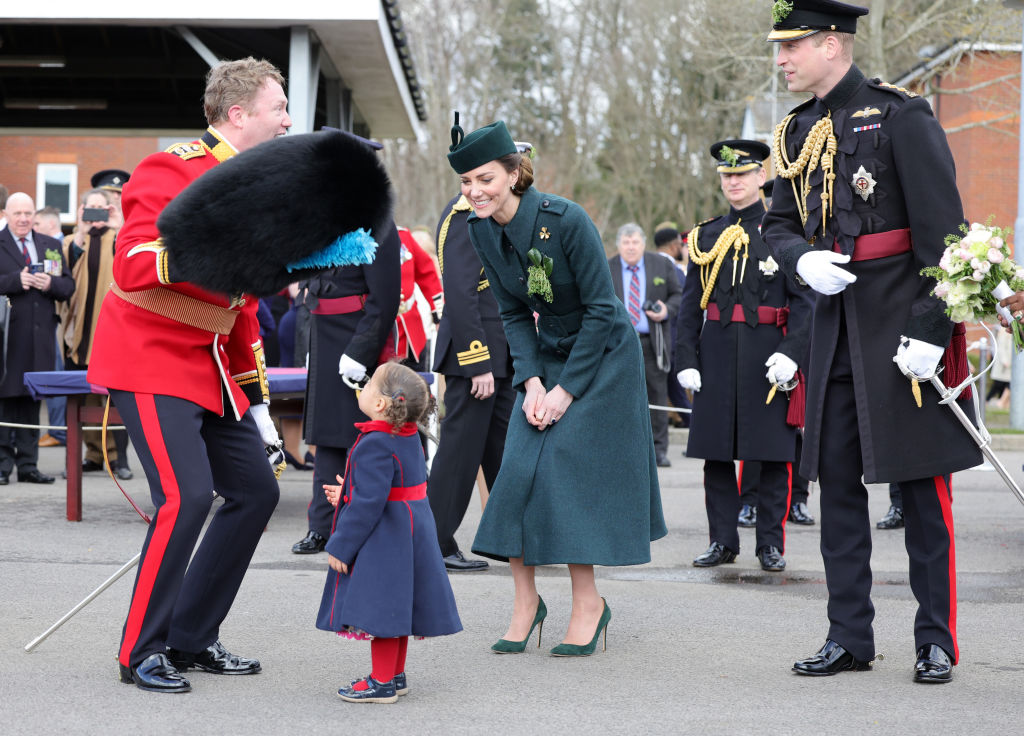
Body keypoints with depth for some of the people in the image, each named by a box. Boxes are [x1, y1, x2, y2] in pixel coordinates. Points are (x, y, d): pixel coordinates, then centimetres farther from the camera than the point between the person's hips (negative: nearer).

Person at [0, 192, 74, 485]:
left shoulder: (51, 246, 17)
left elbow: (68, 285, 13)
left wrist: (50, 284, -6)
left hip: (39, 337, 4)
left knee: (32, 399, 7)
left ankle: (28, 465, 12)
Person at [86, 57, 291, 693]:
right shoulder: (174, 170, -14)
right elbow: (132, 265, -25)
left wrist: (256, 396, 18)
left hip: (210, 367, 9)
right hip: (149, 360, -9)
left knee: (256, 491, 7)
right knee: (187, 496, -18)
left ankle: (192, 639, 18)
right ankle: (141, 652, -2)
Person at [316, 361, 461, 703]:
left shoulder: (376, 444, -23)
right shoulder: (409, 438, 7)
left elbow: (369, 502, -25)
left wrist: (340, 545, -18)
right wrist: (348, 493, 24)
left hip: (382, 543, -10)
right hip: (409, 534, 10)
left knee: (380, 609, -2)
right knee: (395, 607, 17)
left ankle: (382, 682, 3)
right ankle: (396, 675, 27)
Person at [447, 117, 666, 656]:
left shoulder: (565, 220, -24)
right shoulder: (481, 231, -6)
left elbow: (600, 309, -19)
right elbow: (514, 314, 3)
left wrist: (566, 389, -19)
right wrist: (531, 381, -11)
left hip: (603, 354, -6)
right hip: (546, 355, 6)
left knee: (566, 466, -14)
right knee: (520, 467, -5)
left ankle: (588, 602, -3)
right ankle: (525, 600, 4)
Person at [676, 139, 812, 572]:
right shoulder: (706, 236, 12)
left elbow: (804, 300, -3)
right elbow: (690, 305, 11)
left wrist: (792, 353, -15)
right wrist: (686, 359, 2)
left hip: (769, 354, -3)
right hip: (717, 356, 3)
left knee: (774, 454, 0)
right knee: (716, 453, 5)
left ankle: (771, 544, 9)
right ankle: (722, 541, 14)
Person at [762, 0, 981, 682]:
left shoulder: (901, 115, -10)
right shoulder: (798, 132, 11)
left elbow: (941, 229, -13)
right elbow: (779, 225, 16)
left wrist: (931, 327, -18)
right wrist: (803, 259, -7)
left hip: (903, 320, -6)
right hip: (837, 317, 7)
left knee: (922, 483, 0)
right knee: (837, 478, 8)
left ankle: (937, 641, 9)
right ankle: (850, 636, 17)